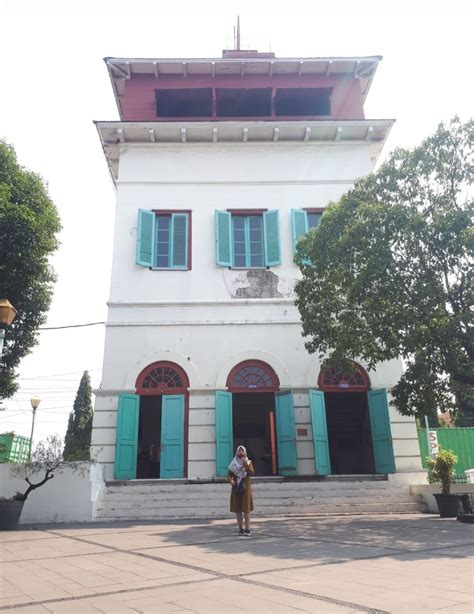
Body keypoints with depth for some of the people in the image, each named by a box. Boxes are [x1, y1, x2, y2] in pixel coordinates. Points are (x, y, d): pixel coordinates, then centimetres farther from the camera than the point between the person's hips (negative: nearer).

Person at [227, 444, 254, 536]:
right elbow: (229, 474, 3)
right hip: (236, 488, 2)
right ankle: (241, 529, 12)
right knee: (237, 509, 3)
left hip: (246, 488, -2)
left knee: (246, 509, -7)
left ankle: (247, 529, -5)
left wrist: (245, 464, -22)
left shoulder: (248, 462, 5)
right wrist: (231, 480, -17)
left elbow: (251, 473, -11)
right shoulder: (233, 463, 9)